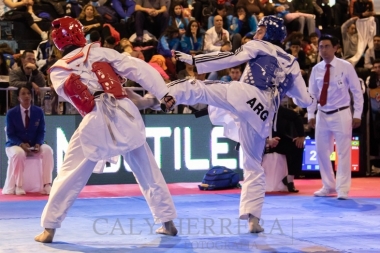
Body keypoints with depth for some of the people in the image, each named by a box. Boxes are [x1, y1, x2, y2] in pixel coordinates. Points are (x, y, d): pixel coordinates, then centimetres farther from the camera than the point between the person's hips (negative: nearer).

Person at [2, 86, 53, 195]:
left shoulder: (38, 112, 1)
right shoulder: (11, 113, -5)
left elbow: (41, 132, 2)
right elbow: (10, 134, -7)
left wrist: (38, 144, -19)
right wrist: (21, 144, -25)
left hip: (34, 145, 3)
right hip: (15, 145, -2)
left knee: (48, 150, -28)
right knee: (19, 153, -39)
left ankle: (47, 184, -24)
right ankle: (17, 186, -28)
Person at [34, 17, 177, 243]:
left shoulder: (58, 72, 13)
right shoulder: (100, 52, 11)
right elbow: (138, 68, 5)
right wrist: (165, 93, 4)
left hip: (96, 122, -1)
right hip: (125, 114, 1)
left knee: (70, 176, 10)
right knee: (149, 172, 15)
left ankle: (49, 229, 11)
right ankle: (168, 222, 19)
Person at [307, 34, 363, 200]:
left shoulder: (346, 67, -8)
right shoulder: (316, 69, 3)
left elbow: (357, 91, -4)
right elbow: (312, 93, 8)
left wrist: (357, 114, -8)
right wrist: (311, 115, 1)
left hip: (341, 114, -4)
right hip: (322, 115, 4)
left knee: (343, 152, -1)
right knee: (321, 151, 10)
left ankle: (342, 189, 5)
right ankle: (328, 186, 24)